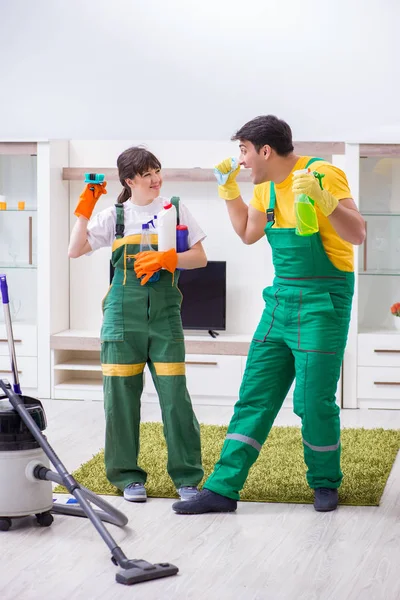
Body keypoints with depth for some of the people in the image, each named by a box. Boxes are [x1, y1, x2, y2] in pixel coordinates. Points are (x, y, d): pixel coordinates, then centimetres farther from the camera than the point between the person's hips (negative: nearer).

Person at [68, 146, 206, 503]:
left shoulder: (175, 210, 8)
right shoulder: (114, 216, 8)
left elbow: (200, 258, 6)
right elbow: (76, 251, 2)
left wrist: (166, 259, -10)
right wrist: (84, 211, -5)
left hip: (165, 312, 0)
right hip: (124, 312, 1)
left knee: (175, 395, -6)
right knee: (121, 394, 0)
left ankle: (187, 477, 2)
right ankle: (128, 476, 11)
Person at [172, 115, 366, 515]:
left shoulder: (322, 174, -13)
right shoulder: (267, 186, 11)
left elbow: (357, 234, -19)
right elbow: (247, 233, 26)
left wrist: (322, 199, -33)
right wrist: (228, 189, 16)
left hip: (323, 301, -8)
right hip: (281, 298, 8)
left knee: (314, 400, -5)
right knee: (255, 396, 5)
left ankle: (325, 483, 18)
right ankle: (223, 489, 6)